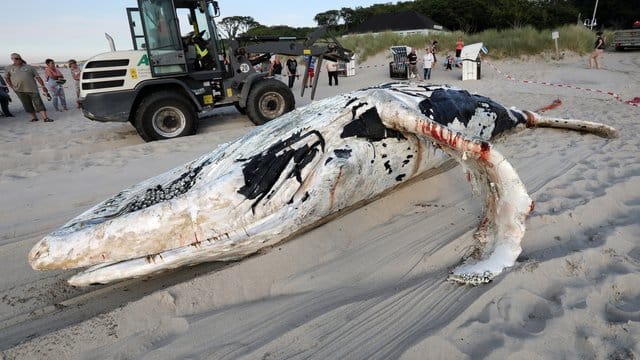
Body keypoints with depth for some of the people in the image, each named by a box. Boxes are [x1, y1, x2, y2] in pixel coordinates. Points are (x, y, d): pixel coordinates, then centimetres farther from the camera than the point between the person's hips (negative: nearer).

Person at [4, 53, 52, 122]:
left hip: (32, 89, -2)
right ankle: (34, 117, 14)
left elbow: (38, 77, 4)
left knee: (38, 103, -10)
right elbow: (7, 78, 21)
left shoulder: (29, 67, 7)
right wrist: (11, 86, 11)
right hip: (19, 90, 2)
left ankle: (45, 117, -16)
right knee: (27, 104, 5)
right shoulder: (8, 68, 12)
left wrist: (43, 86, -3)